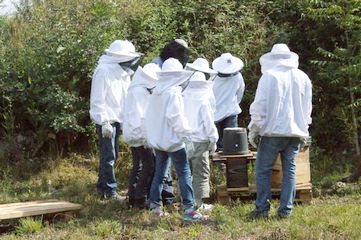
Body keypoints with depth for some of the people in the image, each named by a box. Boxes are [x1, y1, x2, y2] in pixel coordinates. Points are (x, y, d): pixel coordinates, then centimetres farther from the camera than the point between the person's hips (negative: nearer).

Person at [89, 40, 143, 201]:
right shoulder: (103, 71, -14)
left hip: (117, 120, 9)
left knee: (112, 155, 14)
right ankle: (110, 191, 2)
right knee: (108, 157, -4)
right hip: (106, 121, -9)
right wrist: (104, 122, -19)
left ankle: (102, 187, 24)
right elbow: (98, 100, -17)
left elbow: (126, 97, 15)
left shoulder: (123, 72, 12)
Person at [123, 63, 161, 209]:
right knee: (149, 166, -8)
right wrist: (145, 137, -21)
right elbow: (140, 116, -21)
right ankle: (140, 199, -7)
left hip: (135, 136, 11)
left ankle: (133, 197, 19)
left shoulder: (138, 90, 16)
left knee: (138, 166, 14)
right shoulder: (140, 91, -16)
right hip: (140, 136, -11)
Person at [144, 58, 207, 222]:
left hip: (157, 139, 8)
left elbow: (150, 116, 14)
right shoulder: (174, 92, -15)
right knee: (184, 173, -6)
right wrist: (186, 133, -12)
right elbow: (176, 117, -21)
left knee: (159, 172, 16)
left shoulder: (156, 92, 10)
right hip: (172, 140, -8)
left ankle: (155, 205, 20)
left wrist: (151, 137, 20)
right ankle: (188, 209, -9)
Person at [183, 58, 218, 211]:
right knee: (201, 173, 3)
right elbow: (209, 122, -8)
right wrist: (213, 141, 3)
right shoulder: (204, 100, -10)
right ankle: (199, 203, 3)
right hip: (199, 141, -5)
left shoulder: (183, 98, 2)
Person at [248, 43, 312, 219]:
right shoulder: (303, 78, 10)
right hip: (296, 131, 5)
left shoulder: (269, 76, -5)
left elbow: (259, 106, -7)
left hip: (274, 130, -5)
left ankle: (262, 209, 3)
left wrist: (253, 130, 1)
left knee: (263, 169, 3)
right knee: (289, 170, 9)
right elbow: (307, 108, 17)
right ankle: (286, 209, 9)